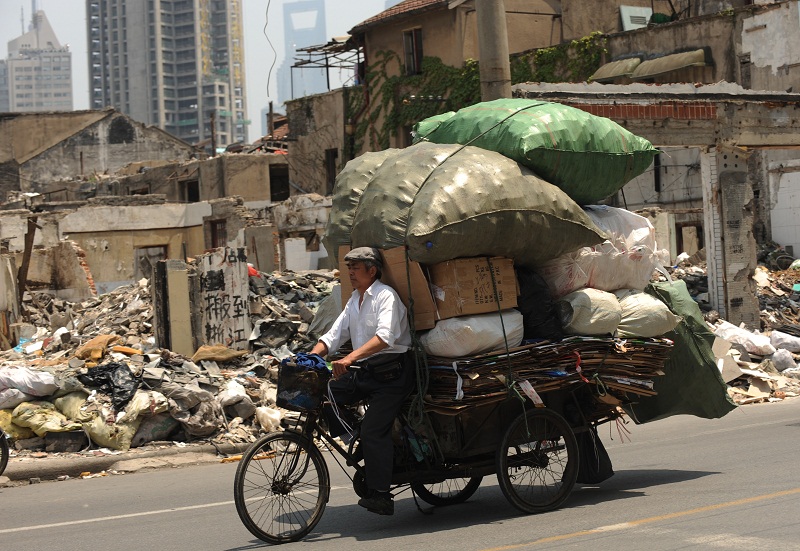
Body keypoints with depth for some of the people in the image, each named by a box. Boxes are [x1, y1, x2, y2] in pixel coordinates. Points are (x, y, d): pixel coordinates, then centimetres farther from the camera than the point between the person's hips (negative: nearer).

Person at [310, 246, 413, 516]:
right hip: (367, 372, 8)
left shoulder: (386, 296, -11)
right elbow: (333, 336, 13)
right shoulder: (354, 301, 17)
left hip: (392, 374, -8)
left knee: (373, 430, -15)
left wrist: (349, 359, -39)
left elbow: (386, 336, -28)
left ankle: (380, 496, -9)